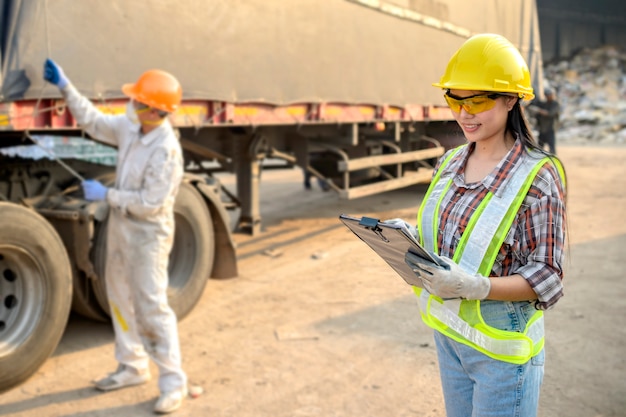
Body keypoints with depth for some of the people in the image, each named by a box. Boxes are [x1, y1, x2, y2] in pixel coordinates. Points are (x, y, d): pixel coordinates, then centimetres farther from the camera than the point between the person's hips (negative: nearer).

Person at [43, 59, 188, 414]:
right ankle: (133, 366, 34)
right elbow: (93, 121, 14)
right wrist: (65, 87, 8)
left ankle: (173, 381, 8)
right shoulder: (130, 127, -1)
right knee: (121, 295, 17)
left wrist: (106, 195, -18)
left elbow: (150, 202, -26)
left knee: (152, 305, -5)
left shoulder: (166, 150, -26)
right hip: (121, 225, 9)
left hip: (148, 233, -9)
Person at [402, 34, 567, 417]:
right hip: (447, 331, 6)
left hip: (500, 347, -6)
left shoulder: (537, 177, -16)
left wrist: (473, 286, -29)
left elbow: (546, 280, -15)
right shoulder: (450, 164, 2)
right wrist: (410, 240, -8)